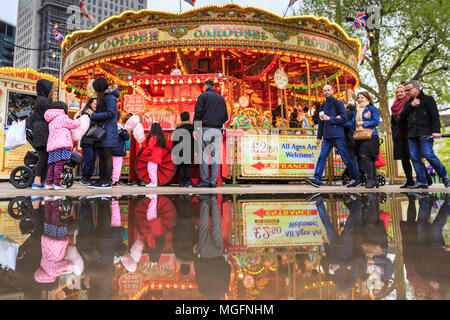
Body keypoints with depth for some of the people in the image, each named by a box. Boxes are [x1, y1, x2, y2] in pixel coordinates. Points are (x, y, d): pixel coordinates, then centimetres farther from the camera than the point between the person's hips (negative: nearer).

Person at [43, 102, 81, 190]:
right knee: (59, 164, -11)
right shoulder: (62, 117, 1)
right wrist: (78, 121, 24)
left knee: (52, 165, 8)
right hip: (61, 143, -9)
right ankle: (56, 184, -13)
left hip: (51, 144, 9)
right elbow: (73, 124, 6)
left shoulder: (51, 121, 28)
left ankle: (48, 183, 9)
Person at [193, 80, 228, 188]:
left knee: (204, 155, -3)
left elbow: (198, 112, -5)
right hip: (217, 130, 4)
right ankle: (213, 181, 0)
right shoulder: (221, 98, 19)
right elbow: (226, 117, 16)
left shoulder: (203, 96, 6)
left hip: (205, 128, -4)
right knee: (215, 155, 3)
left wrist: (195, 128, -7)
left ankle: (204, 180, -7)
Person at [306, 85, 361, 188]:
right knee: (322, 157, -6)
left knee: (346, 158, 0)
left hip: (338, 135, -5)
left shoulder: (338, 103, 0)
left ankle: (356, 180, 12)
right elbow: (321, 122, 21)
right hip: (327, 136, 5)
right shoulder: (323, 106, 17)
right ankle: (317, 178, -10)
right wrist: (319, 137, 18)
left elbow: (344, 118, -7)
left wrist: (329, 118, -13)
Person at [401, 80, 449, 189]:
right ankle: (422, 181, 2)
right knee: (415, 158, -1)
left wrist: (436, 130, -15)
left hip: (425, 133, -6)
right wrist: (411, 105, -2)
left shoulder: (428, 99, 6)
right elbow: (402, 116, 11)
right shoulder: (408, 102, 23)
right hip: (411, 134, 6)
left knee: (428, 155, -12)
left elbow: (435, 115, -4)